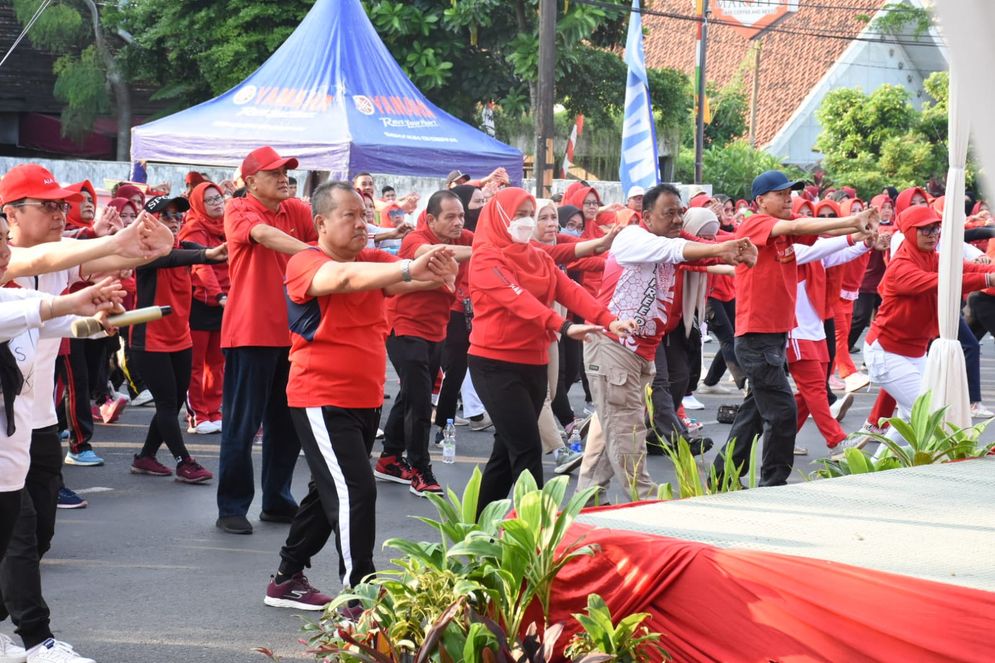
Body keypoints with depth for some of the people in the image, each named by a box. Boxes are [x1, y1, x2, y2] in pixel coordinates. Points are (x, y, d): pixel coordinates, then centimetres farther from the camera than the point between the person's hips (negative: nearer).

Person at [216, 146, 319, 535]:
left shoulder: (297, 211, 11)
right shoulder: (239, 210, -8)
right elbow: (264, 234, -27)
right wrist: (313, 252, -39)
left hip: (291, 331, 6)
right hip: (250, 332, -6)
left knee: (288, 423, 12)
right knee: (242, 424, -1)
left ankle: (277, 502, 24)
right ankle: (232, 509, 7)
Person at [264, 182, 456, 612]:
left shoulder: (372, 261, 6)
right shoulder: (306, 263, -13)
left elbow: (411, 278, -12)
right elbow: (344, 277, -35)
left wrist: (438, 273, -37)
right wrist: (409, 270, -49)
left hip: (367, 399, 8)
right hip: (322, 400, -8)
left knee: (329, 492, 17)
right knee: (355, 492, -15)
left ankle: (287, 579, 30)